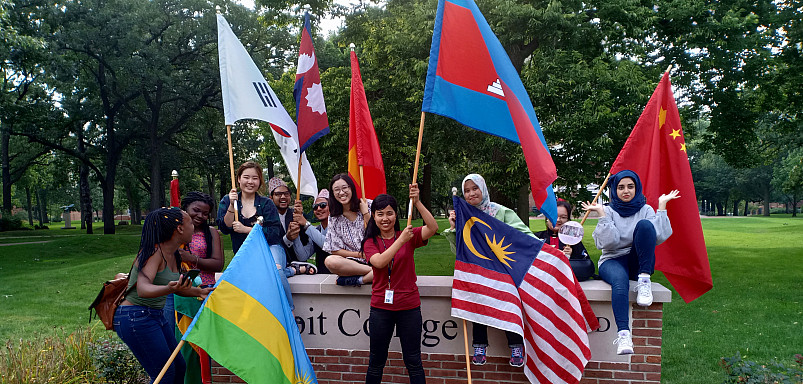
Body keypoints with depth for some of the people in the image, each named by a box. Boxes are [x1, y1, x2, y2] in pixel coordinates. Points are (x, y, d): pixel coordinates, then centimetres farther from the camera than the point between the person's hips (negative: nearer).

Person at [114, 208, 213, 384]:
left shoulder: (172, 254, 6)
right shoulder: (154, 252, -21)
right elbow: (143, 289, -36)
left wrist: (199, 292, 14)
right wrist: (169, 288, -53)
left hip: (156, 316, 9)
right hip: (135, 317, -9)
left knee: (179, 368, 12)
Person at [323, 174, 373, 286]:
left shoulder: (369, 206, 3)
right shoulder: (334, 218, 8)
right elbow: (334, 250, 4)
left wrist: (365, 213, -7)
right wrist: (360, 254, -8)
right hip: (351, 262, 2)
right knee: (330, 261, -33)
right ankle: (373, 271, -22)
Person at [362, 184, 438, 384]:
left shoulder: (408, 236, 1)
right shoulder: (370, 242, 2)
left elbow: (433, 228, -17)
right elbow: (379, 262, -18)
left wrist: (417, 202, -25)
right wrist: (401, 240, -24)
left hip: (409, 307, -1)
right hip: (380, 307, 1)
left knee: (413, 362, 7)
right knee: (376, 362, 13)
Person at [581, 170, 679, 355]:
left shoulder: (645, 210, 9)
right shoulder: (609, 211, 5)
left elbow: (660, 237, -9)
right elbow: (606, 242, -10)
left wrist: (662, 206, -9)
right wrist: (601, 214, -14)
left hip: (638, 263, 1)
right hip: (613, 261, -1)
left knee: (645, 225, -24)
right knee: (620, 281, -39)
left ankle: (644, 280, -26)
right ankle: (623, 333, -51)